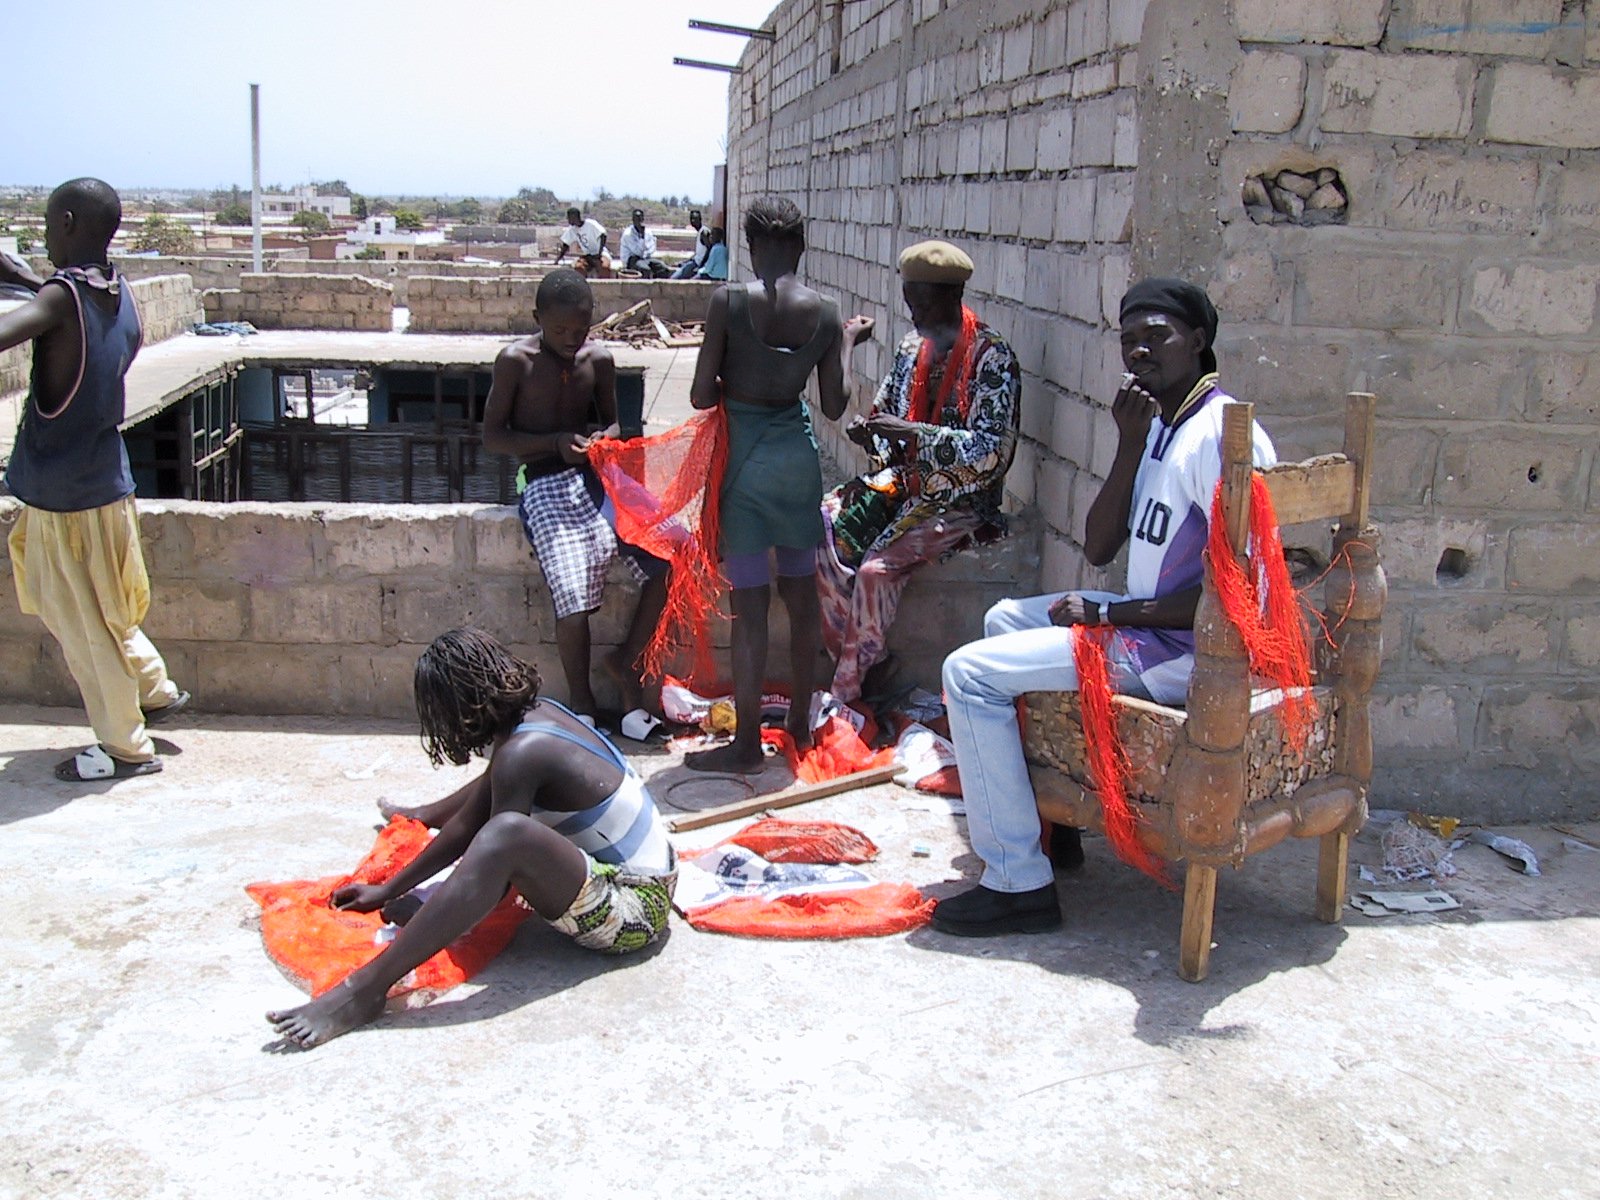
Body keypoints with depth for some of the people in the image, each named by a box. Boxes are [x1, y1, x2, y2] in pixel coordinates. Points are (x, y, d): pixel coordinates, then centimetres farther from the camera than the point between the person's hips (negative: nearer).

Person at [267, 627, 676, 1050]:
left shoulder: (522, 753, -22)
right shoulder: (537, 713, 5)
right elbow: (467, 822, 13)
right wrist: (387, 890, 16)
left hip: (631, 910, -10)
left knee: (506, 832, -36)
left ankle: (365, 989, -34)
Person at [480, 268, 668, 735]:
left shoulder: (599, 360, 7)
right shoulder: (515, 361, -4)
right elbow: (493, 436, -1)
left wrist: (606, 438, -5)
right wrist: (555, 442, -15)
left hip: (597, 477, 4)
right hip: (546, 485, -4)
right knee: (574, 593, -24)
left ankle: (625, 660, 6)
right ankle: (581, 701, 0)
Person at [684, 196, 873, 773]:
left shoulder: (728, 300, -11)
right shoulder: (826, 313, -2)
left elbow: (701, 396, -10)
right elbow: (835, 405, 4)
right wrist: (849, 343, 17)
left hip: (745, 455, -4)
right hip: (799, 451, 4)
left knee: (750, 603, 0)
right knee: (801, 592, 16)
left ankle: (747, 742, 7)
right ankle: (800, 722, 28)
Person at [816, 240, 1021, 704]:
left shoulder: (991, 357, -14)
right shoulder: (913, 345, 8)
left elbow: (993, 451, -21)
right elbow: (887, 412, 18)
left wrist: (913, 433, -29)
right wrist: (867, 431, -7)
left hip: (961, 502, -7)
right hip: (906, 485, 7)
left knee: (877, 568, -27)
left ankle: (846, 691, -11)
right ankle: (855, 661, -7)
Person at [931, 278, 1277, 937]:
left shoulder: (1222, 438, -19)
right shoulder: (1156, 426, 10)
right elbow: (1098, 549, 5)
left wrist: (1108, 614, -17)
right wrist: (1129, 447, -8)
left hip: (1188, 653, -10)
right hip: (1150, 622, 10)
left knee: (971, 672, -14)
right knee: (1006, 618, 26)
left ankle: (1019, 883, -10)